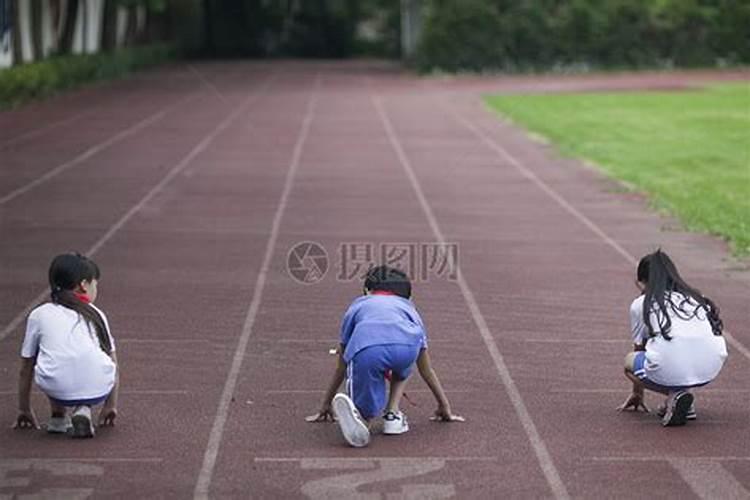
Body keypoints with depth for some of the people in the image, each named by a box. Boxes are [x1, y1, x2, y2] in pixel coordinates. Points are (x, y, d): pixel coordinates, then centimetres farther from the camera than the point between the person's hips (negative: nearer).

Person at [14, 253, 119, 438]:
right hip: (98, 390, 0)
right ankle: (83, 410, 12)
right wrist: (111, 406, 40)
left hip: (58, 388, 0)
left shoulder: (38, 315, 20)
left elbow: (26, 370, 26)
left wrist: (24, 410, 39)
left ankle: (59, 416, 21)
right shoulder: (96, 314, 24)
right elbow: (112, 362, 29)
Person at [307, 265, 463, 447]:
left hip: (365, 350, -1)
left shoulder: (358, 305, 41)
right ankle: (392, 414, 19)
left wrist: (326, 405, 55)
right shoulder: (409, 308, 43)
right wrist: (445, 407, 57)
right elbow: (427, 370, 48)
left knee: (366, 412, 11)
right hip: (406, 347, 1)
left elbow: (342, 366, 46)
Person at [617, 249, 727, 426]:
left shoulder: (640, 304, 19)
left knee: (630, 360, 28)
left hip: (671, 370, -5)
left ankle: (674, 394, 1)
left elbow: (639, 349, 31)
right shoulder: (696, 297, 29)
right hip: (710, 370, 5)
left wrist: (637, 393, 46)